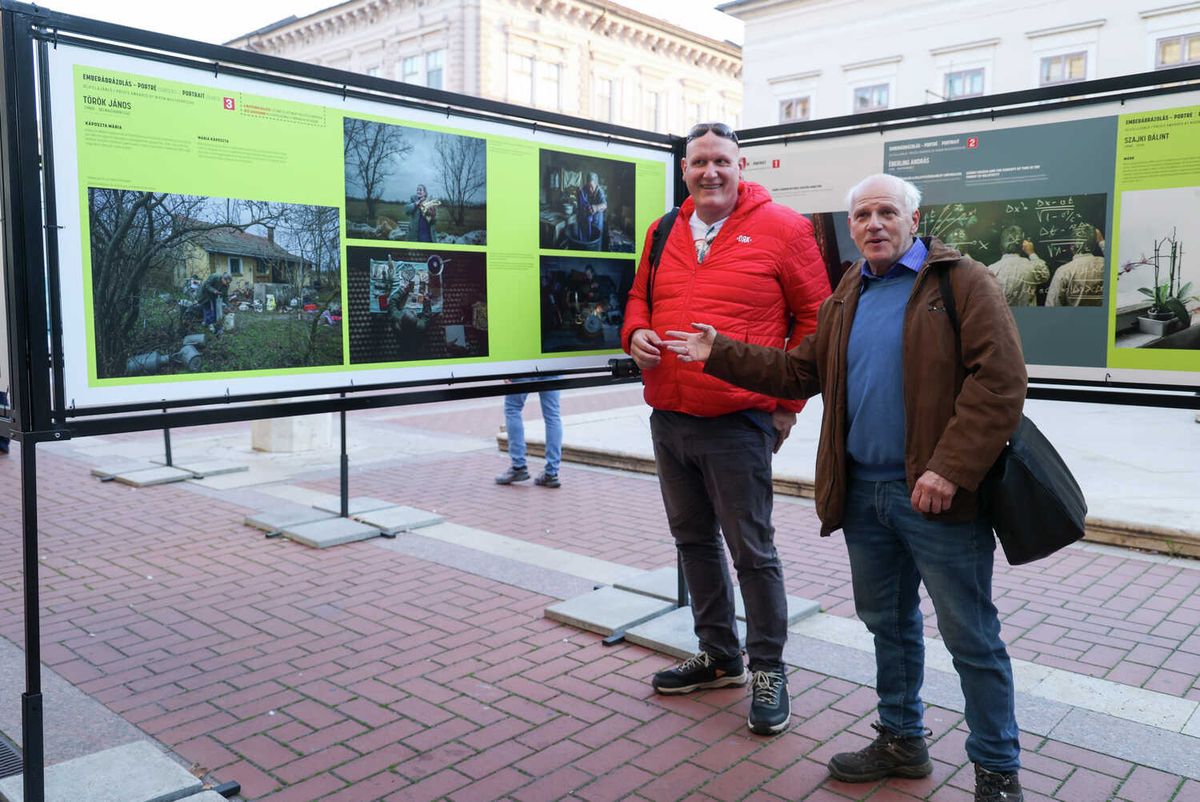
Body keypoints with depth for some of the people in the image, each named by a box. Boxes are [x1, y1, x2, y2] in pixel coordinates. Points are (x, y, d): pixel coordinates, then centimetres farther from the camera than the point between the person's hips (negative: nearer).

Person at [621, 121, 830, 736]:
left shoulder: (781, 228, -3)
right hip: (667, 418, 6)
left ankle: (768, 669, 19)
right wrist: (636, 333, 1)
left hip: (738, 422, -6)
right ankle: (719, 655, 34)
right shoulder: (663, 234, 12)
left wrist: (789, 401, -3)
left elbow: (815, 316, -1)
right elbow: (639, 297, 25)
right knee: (693, 540, 16)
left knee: (751, 550, 1)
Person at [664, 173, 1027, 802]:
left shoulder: (961, 281, -7)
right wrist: (719, 353, 8)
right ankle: (902, 741, 37)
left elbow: (999, 381, -15)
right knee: (888, 623, 19)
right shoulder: (847, 297, 15)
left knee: (971, 637, 5)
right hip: (862, 491, 7)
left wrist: (950, 469, -22)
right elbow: (802, 371, 14)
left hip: (935, 492, -6)